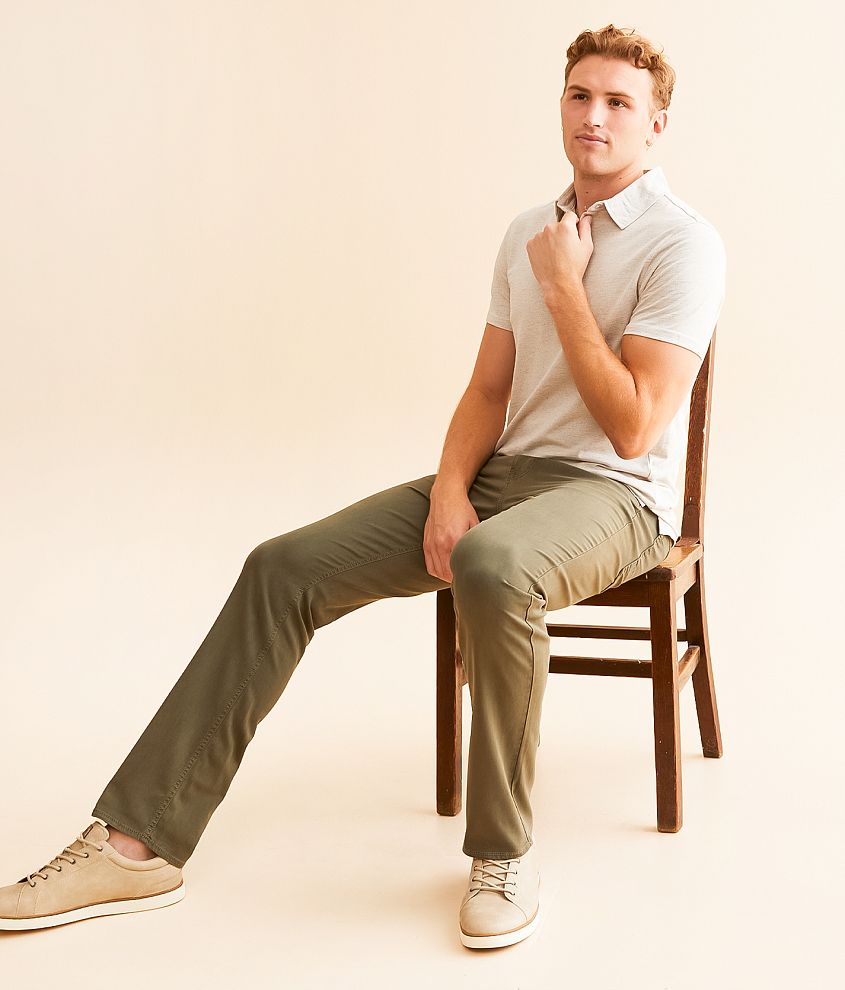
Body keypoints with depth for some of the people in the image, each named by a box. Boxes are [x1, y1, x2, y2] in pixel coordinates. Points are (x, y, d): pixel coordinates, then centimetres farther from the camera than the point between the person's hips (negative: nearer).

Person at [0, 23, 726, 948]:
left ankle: (503, 852, -22)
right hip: (502, 472, 7)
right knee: (285, 567, -11)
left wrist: (563, 288, -13)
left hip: (612, 497, -6)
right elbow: (488, 390, 12)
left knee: (493, 566, -42)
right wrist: (448, 491, -7)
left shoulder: (682, 243, -9)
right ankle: (141, 841, -12)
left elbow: (632, 427, -17)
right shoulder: (529, 231, 14)